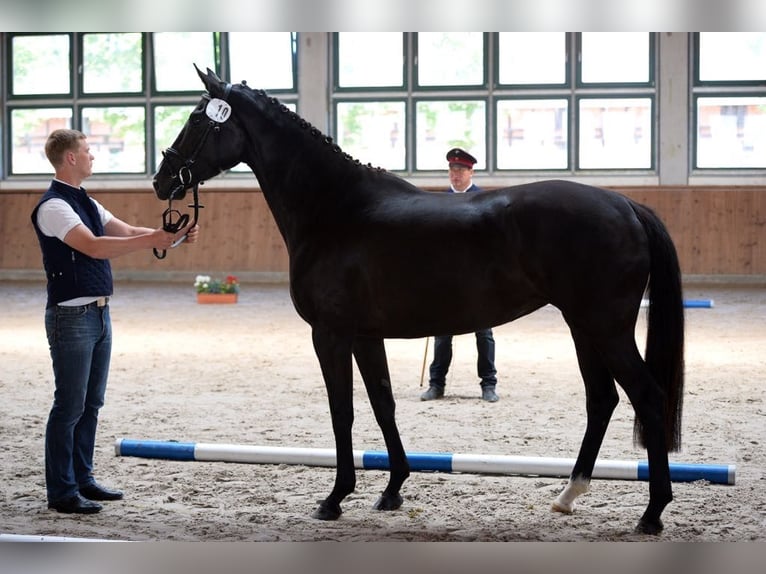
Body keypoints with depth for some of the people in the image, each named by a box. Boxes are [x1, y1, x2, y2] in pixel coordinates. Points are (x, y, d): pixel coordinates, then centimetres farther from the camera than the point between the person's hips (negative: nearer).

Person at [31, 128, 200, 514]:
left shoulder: (86, 203, 14)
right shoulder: (54, 206, -16)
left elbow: (127, 232, 13)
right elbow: (94, 247, -26)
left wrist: (172, 236, -2)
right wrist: (152, 241, -29)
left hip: (98, 314, 9)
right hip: (71, 317, -9)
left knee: (91, 403, 14)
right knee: (69, 406, -4)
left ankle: (82, 479, 23)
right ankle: (60, 492, 2)